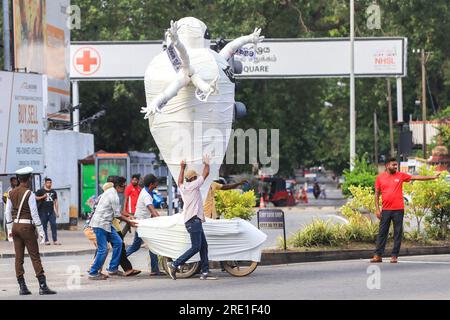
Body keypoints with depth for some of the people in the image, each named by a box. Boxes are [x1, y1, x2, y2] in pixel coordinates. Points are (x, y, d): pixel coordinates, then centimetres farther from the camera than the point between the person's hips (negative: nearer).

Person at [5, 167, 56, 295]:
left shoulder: (11, 193, 6)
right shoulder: (29, 194, -12)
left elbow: (8, 212, 10)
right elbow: (34, 214, -14)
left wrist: (10, 229, 17)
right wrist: (41, 231, -8)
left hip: (15, 226, 6)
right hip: (27, 227, -6)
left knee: (19, 257, 7)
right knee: (35, 257, -4)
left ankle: (22, 287, 7)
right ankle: (42, 286, -7)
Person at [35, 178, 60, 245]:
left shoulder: (53, 192, 15)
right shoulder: (40, 191, 2)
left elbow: (55, 202, 18)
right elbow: (36, 198, -6)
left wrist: (57, 212, 14)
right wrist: (43, 197, -17)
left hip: (51, 212, 3)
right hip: (43, 211, -3)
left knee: (54, 225, -5)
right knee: (44, 226, -1)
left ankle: (55, 240, -4)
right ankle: (46, 240, 4)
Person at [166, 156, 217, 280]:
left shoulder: (183, 187, 14)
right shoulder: (193, 185, -7)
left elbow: (179, 181, 38)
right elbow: (206, 173, -1)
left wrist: (182, 168, 46)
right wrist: (206, 163, 17)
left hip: (193, 220, 9)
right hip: (194, 220, -9)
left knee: (203, 246, 8)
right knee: (196, 247, -12)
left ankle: (205, 272, 4)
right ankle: (174, 264, -16)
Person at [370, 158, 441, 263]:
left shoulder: (400, 175, 5)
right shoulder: (380, 177, 4)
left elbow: (416, 177, 7)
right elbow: (377, 194, 7)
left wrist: (432, 177, 4)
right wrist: (377, 209, 0)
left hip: (398, 210, 0)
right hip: (385, 210, 0)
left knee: (398, 233, 1)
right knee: (382, 232, 1)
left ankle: (394, 256, 5)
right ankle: (378, 255, 4)